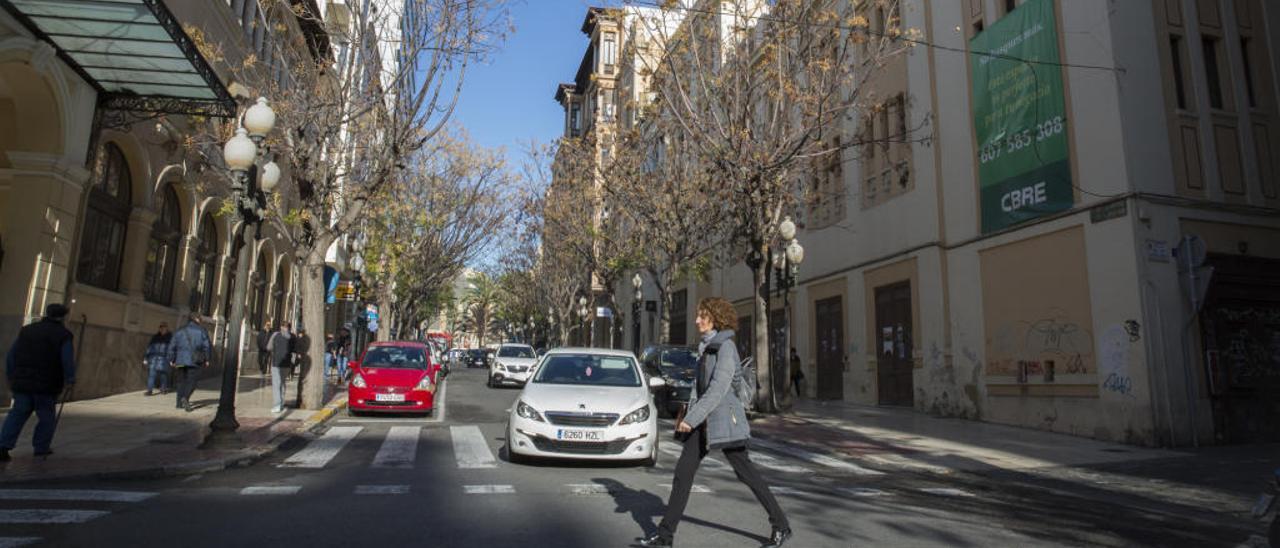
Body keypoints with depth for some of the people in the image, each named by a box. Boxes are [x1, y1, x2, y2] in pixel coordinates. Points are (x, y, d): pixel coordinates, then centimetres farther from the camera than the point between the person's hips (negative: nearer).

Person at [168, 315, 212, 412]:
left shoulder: (179, 331, 11)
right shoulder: (201, 331, 3)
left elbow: (172, 346, 8)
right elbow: (206, 346, -1)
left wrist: (171, 359, 12)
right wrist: (206, 359, 4)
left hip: (180, 360, 3)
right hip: (194, 360, -3)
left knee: (181, 381, 13)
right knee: (191, 381, -3)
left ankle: (180, 402, 14)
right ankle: (185, 398, -26)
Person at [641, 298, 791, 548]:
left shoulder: (725, 347, -14)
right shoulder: (706, 346, 13)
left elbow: (718, 388, -21)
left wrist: (692, 418, -22)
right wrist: (687, 411, 12)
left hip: (724, 417, -8)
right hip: (703, 420, 8)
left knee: (745, 471, 2)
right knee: (683, 470, 4)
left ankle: (781, 526, 18)